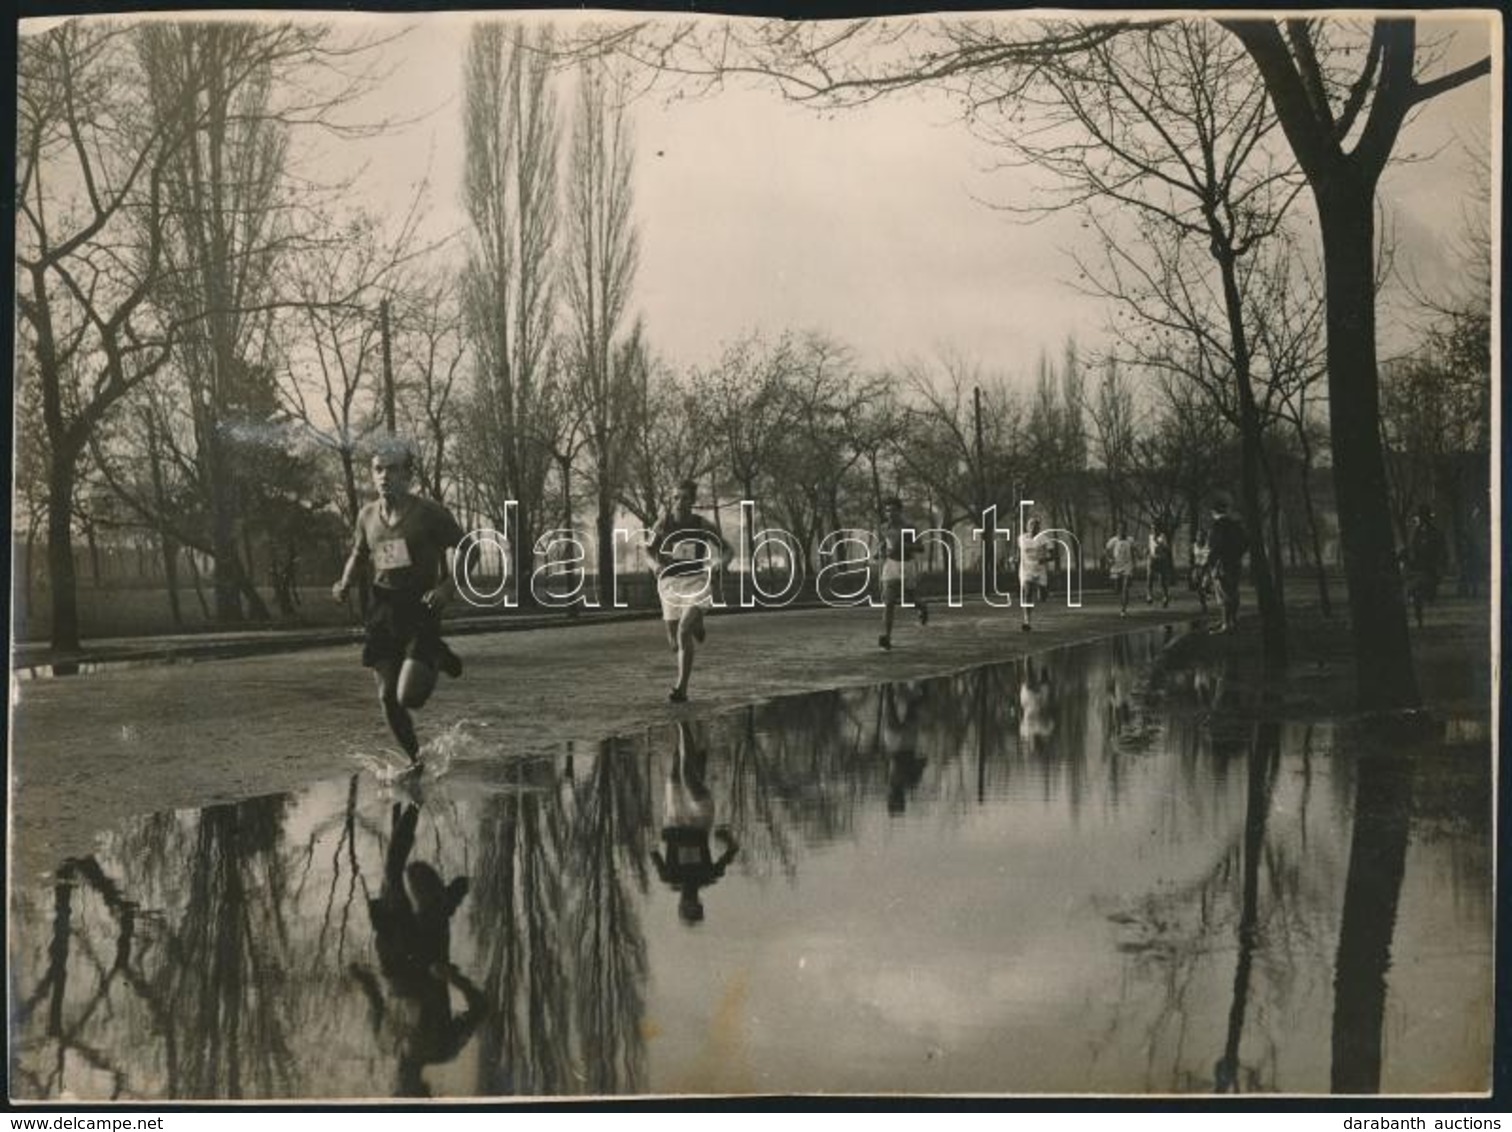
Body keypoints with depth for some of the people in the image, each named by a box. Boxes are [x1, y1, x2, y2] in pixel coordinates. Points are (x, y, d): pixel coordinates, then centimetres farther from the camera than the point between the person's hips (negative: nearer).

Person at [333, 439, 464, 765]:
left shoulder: (430, 514, -8)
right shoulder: (367, 515, 7)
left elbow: (462, 555, -8)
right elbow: (359, 554, 23)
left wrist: (447, 587, -26)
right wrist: (345, 584, 4)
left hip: (421, 610, -5)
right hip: (383, 612, 5)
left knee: (408, 697, -15)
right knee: (387, 698, 4)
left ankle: (436, 657, 18)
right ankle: (415, 760, 27)